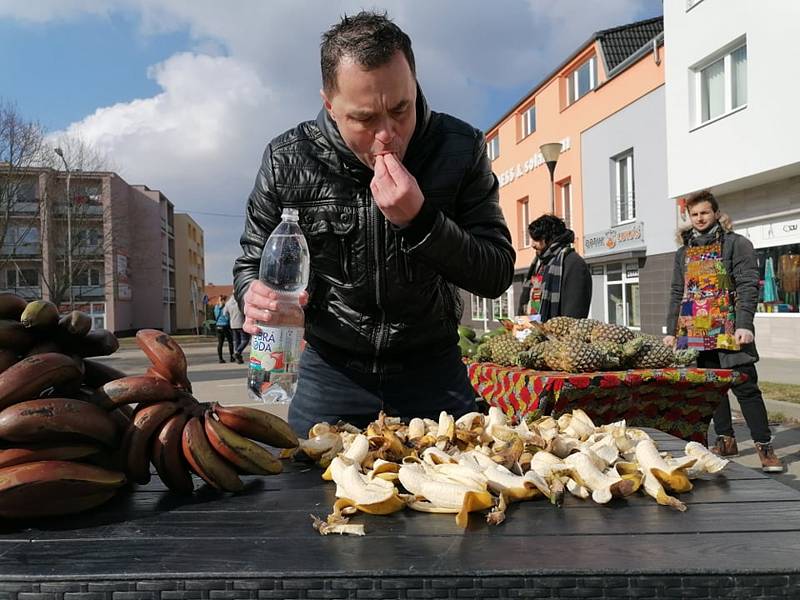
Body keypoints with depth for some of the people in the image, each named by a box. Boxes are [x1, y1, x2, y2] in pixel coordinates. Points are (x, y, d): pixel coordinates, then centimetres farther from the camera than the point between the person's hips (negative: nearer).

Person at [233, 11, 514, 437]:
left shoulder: (460, 148, -13)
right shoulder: (287, 160, -13)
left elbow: (497, 276, -14)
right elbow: (252, 263, 1)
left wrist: (420, 220, -31)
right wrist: (255, 297, -24)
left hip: (432, 370, 1)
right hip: (330, 373, 0)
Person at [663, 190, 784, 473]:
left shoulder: (736, 244, 2)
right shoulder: (683, 252, 17)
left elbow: (748, 286, -7)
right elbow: (677, 294, 17)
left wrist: (744, 324, -18)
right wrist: (671, 330, 11)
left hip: (728, 331, -5)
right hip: (696, 333, 5)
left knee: (745, 386, -6)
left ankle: (764, 446, 0)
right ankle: (725, 441, 18)